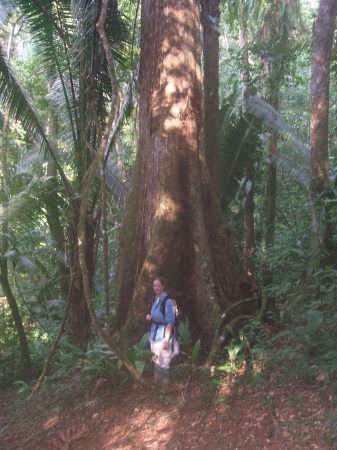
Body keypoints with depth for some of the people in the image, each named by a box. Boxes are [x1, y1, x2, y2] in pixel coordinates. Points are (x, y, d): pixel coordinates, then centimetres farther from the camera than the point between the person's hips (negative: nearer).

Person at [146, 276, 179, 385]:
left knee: (163, 362, -2)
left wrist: (166, 339, -19)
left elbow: (170, 322, -16)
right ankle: (157, 383, 29)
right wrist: (150, 317, -1)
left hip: (163, 334, -8)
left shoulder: (168, 301, -16)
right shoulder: (155, 299, 7)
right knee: (156, 361, 16)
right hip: (155, 333, 8)